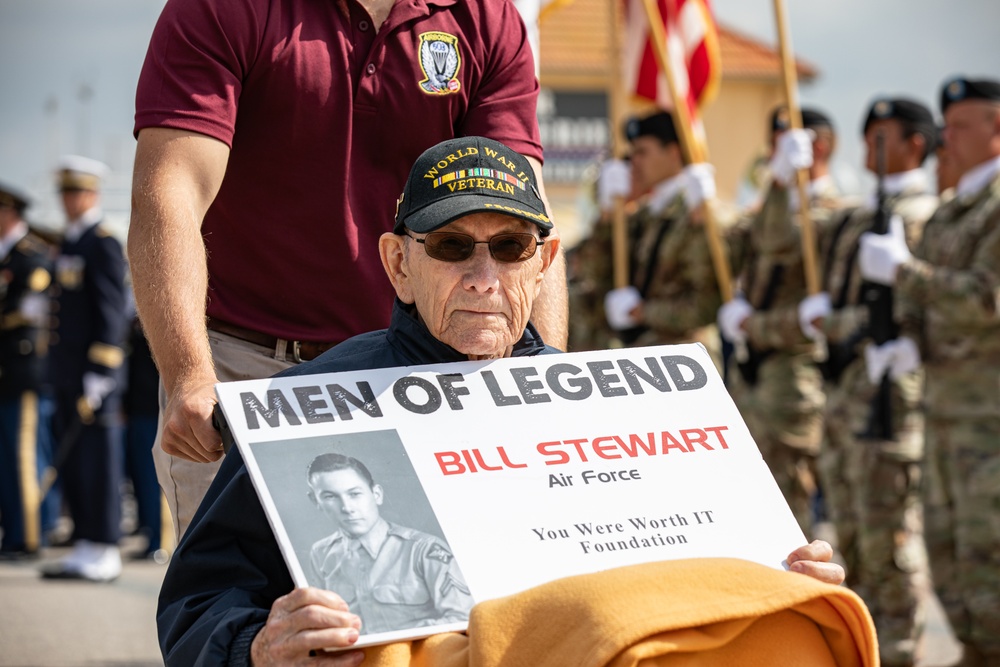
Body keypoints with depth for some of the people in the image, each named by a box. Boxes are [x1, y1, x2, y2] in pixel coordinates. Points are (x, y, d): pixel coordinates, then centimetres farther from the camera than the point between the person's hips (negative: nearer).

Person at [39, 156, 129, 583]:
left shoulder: (103, 245, -8)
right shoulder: (69, 244, 19)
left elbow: (110, 315, -13)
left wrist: (97, 378, -18)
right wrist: (58, 378, 18)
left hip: (93, 380, -9)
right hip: (66, 380, 9)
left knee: (98, 464, -5)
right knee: (72, 465, 10)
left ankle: (103, 554, -2)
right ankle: (85, 546, 15)